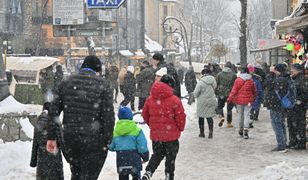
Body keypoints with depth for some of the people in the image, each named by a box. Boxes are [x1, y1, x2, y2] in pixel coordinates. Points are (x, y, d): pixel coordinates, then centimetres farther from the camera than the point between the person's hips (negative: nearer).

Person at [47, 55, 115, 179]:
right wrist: (107, 142, -2)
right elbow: (108, 117, -9)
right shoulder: (102, 85, -4)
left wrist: (51, 137, 9)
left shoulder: (66, 83, 8)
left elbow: (53, 111, 6)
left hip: (69, 139, 4)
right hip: (94, 141, -4)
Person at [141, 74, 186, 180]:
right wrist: (180, 128, 6)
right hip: (171, 135, -4)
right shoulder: (175, 100, -16)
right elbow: (181, 117, -13)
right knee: (170, 158, 12)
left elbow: (145, 115, 7)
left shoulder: (150, 99, -2)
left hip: (155, 134, 4)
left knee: (156, 155, 21)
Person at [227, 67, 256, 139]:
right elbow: (254, 91, 11)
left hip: (239, 100, -1)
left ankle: (241, 130, 25)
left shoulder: (238, 80, -6)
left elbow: (234, 90, -9)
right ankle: (245, 131, -14)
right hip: (248, 101, 1)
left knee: (240, 115, 13)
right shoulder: (251, 81, 1)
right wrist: (254, 98, 27)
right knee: (246, 115, -1)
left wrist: (230, 98, -4)